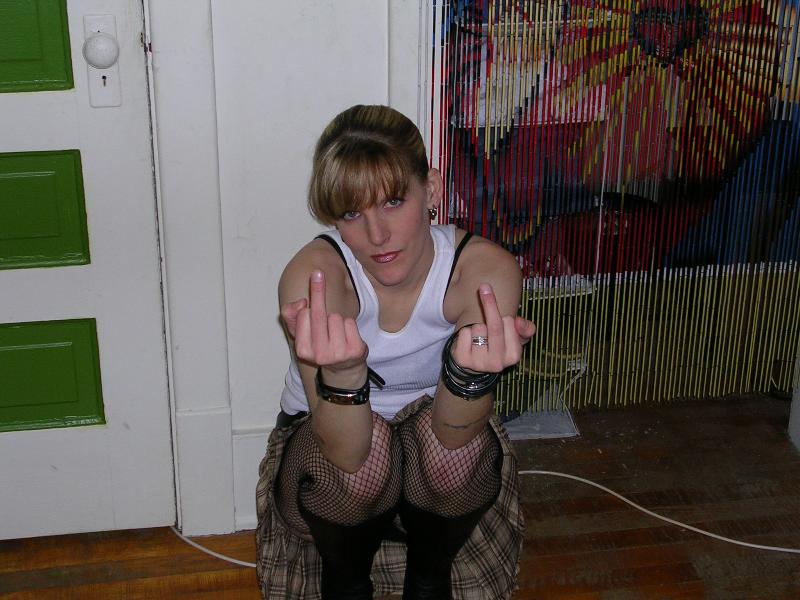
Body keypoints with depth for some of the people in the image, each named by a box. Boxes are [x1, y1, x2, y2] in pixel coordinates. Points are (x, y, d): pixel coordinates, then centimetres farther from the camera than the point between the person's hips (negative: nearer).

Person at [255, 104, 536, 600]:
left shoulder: (486, 270, -24)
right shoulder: (313, 275, -27)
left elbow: (454, 435, -29)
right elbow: (347, 452, -34)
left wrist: (471, 371, -50)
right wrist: (342, 370, -54)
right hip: (324, 443, -1)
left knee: (458, 450, -32)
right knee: (369, 453, -34)